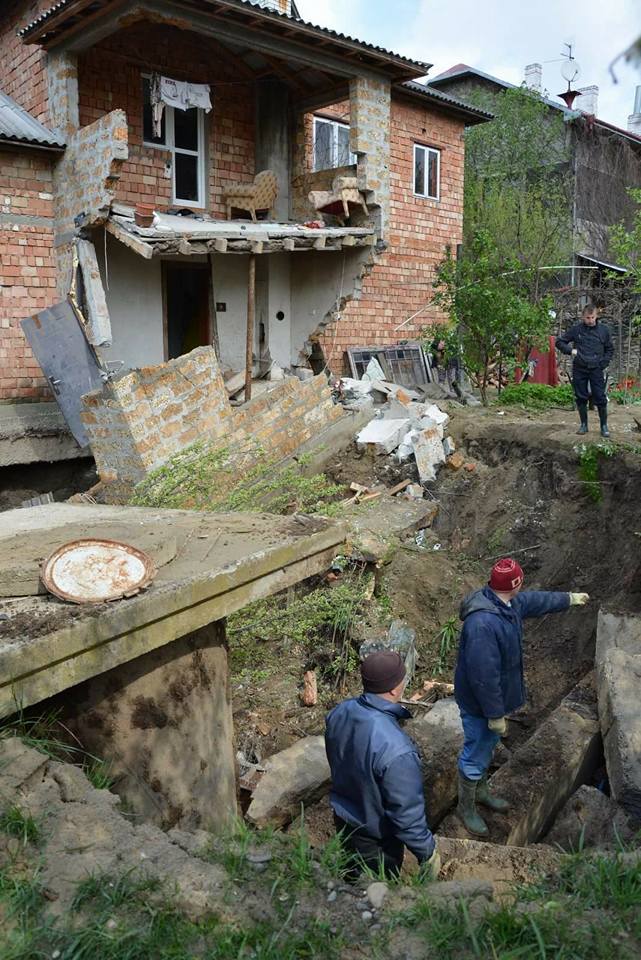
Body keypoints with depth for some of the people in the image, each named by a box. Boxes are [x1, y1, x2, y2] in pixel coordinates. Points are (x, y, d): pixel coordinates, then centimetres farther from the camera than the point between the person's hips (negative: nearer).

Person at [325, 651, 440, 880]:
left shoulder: (338, 713, -19)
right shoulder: (397, 751, -41)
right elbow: (407, 813, -29)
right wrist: (428, 853, -11)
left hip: (343, 820, 6)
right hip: (376, 840, -6)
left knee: (351, 879, 32)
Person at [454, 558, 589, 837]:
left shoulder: (507, 604, -6)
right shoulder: (482, 624, -38)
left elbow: (537, 600, 15)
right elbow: (483, 676, -33)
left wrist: (570, 598, 30)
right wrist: (495, 715, -23)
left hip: (496, 696, 9)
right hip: (480, 705, -9)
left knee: (486, 748, 29)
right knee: (475, 757, 11)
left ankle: (480, 790, 51)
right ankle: (466, 807, 33)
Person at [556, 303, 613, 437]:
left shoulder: (603, 330, 3)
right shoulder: (576, 329, 0)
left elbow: (610, 349, 14)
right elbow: (559, 342, 6)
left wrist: (604, 363, 0)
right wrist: (570, 350, -10)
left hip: (596, 370, 0)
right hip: (579, 370, 0)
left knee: (600, 398, -3)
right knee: (581, 398, 6)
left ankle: (604, 425, 9)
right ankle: (584, 424, 19)